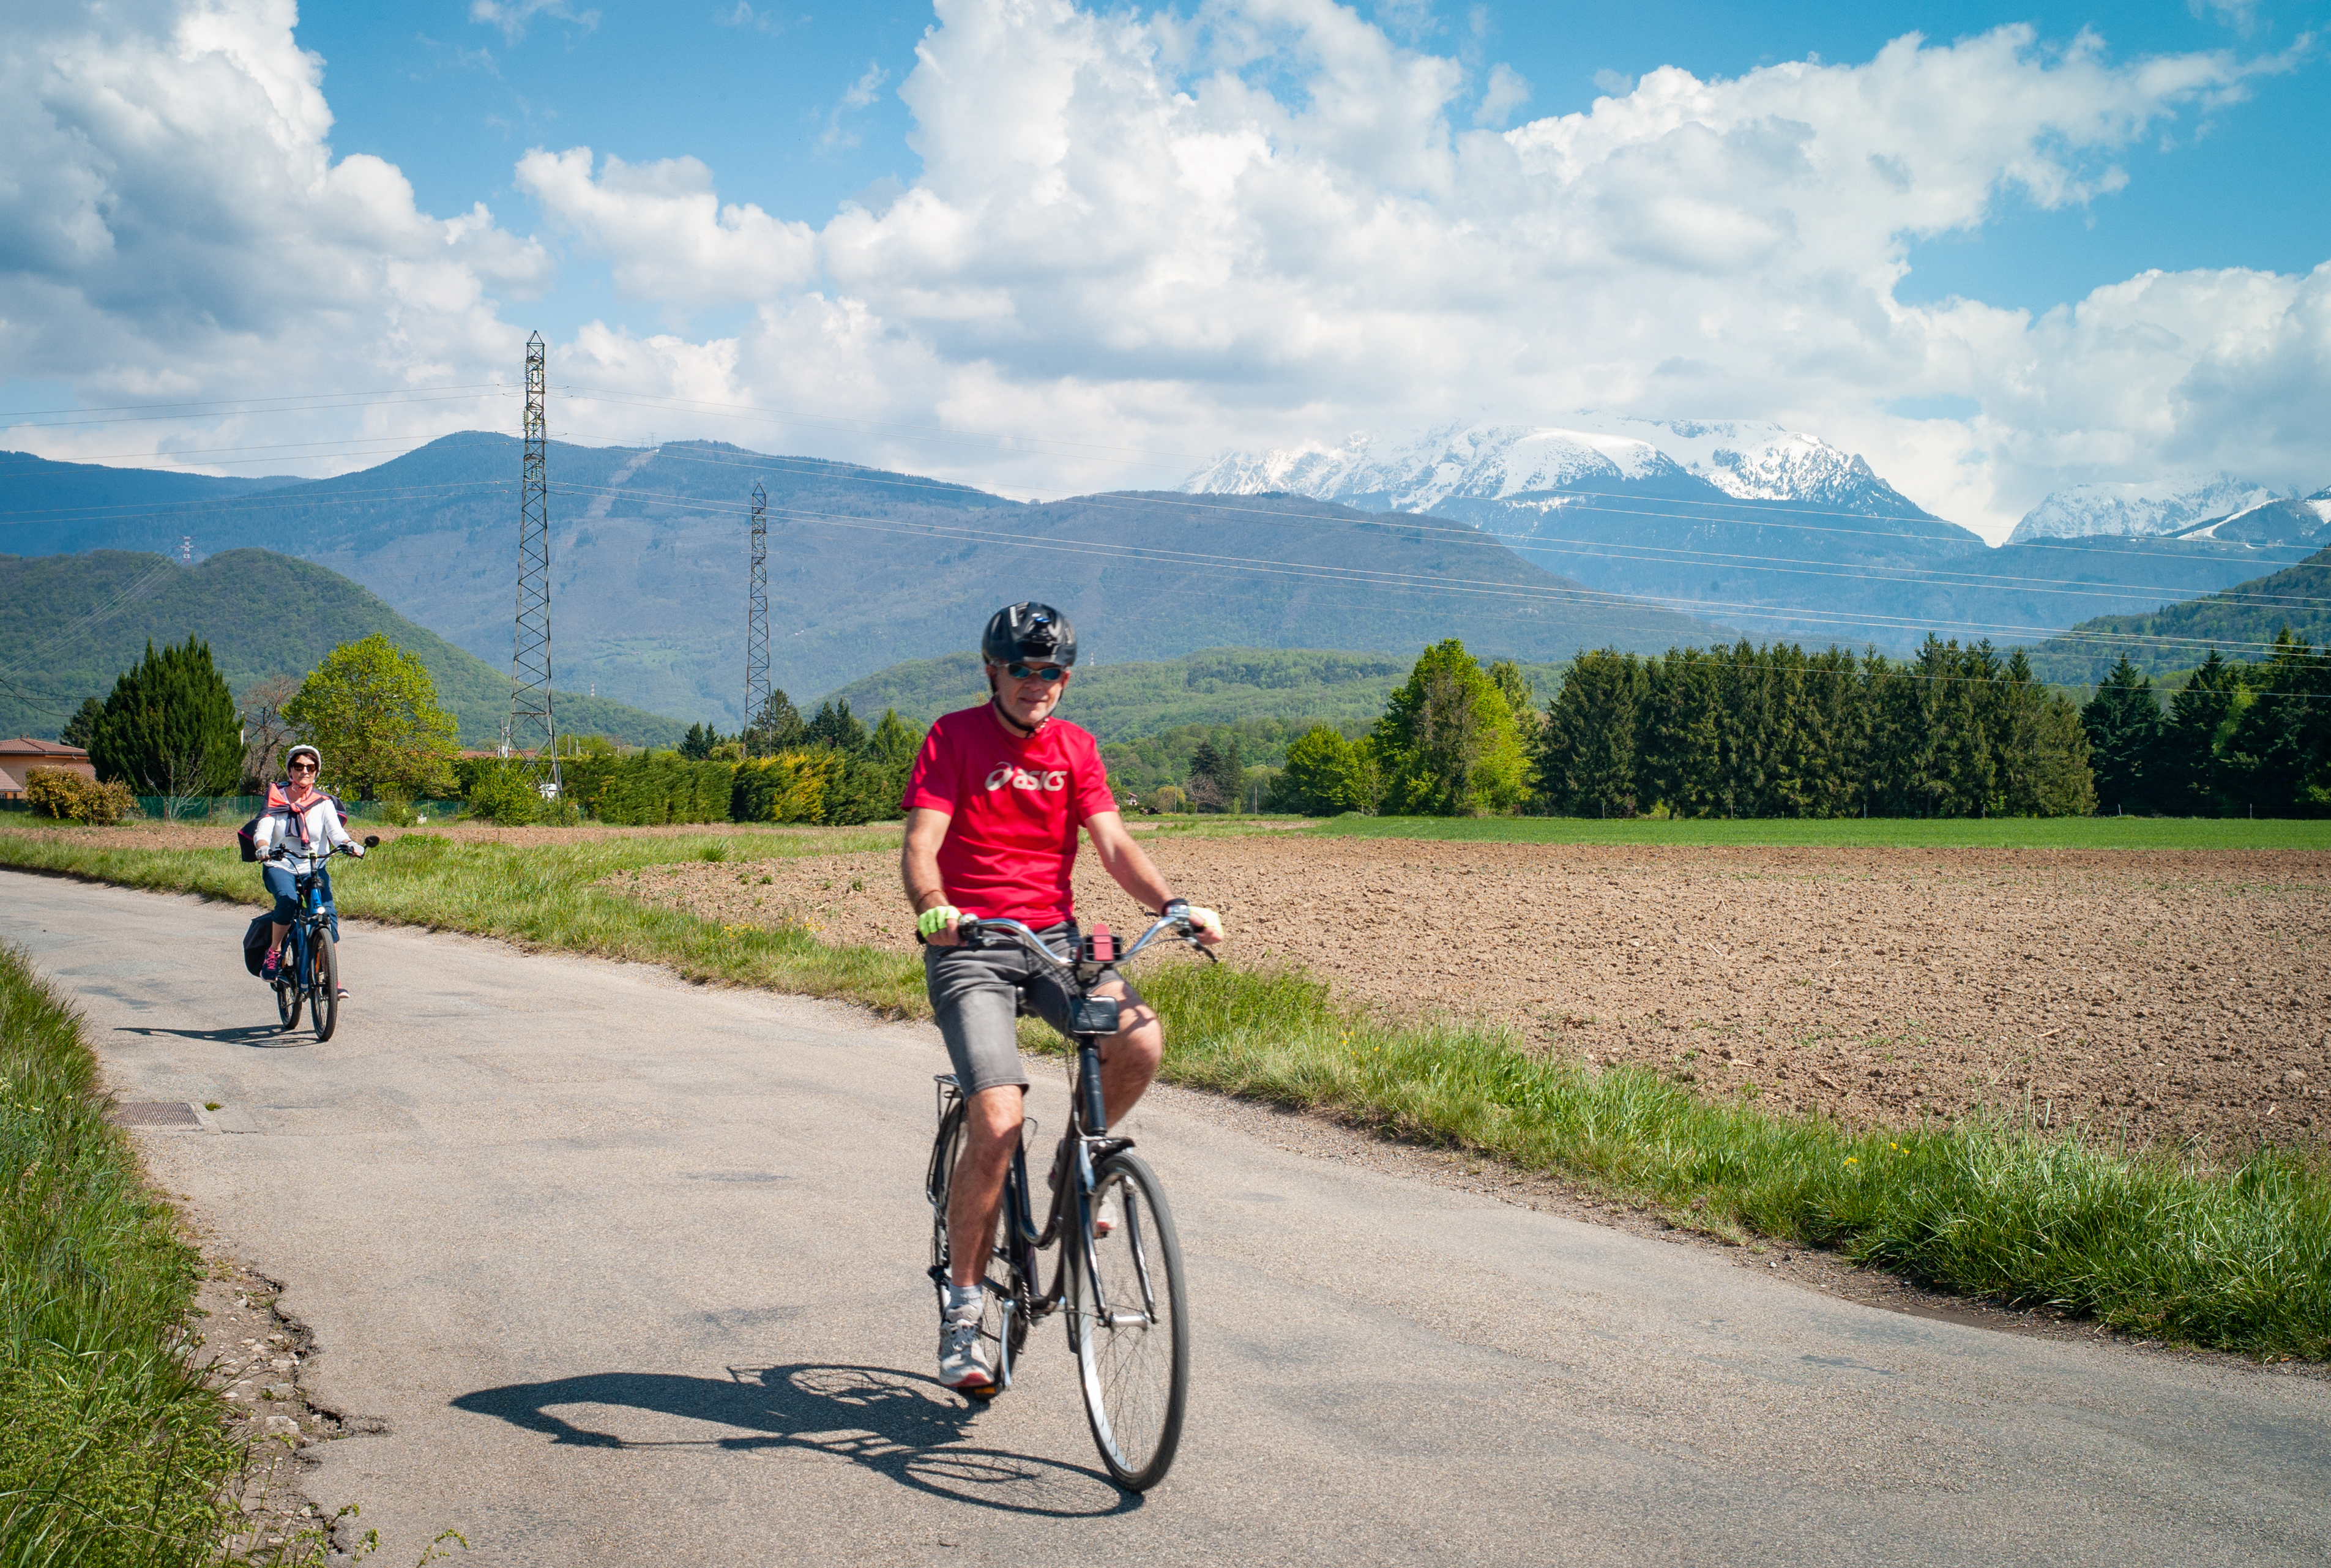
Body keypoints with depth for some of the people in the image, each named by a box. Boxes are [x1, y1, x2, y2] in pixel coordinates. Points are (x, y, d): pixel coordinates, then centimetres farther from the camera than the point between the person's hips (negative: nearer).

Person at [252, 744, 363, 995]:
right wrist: (264, 847, -31)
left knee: (327, 913, -20)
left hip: (315, 868, 1)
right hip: (280, 866, -1)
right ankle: (274, 951, -11)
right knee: (288, 899, -33)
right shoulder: (276, 799, 4)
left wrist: (350, 845, -31)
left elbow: (336, 832, -8)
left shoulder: (323, 803, 6)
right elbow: (262, 832, -8)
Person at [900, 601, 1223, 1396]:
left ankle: (1074, 1167, 5)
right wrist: (933, 905, -34)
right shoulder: (954, 737, -2)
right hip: (969, 945, -4)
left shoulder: (1074, 747, 10)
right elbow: (920, 845, -12)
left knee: (1141, 1041, -25)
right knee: (997, 1126, -19)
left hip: (1053, 937, 4)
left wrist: (1172, 903, -17)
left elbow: (1112, 841, 1)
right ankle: (962, 1305, -1)